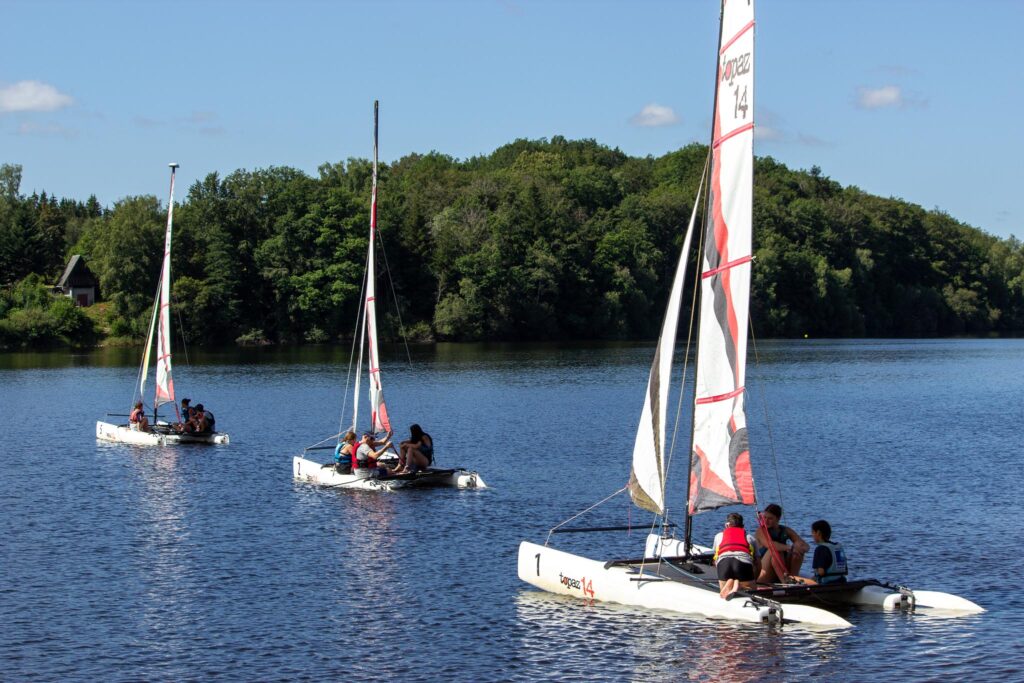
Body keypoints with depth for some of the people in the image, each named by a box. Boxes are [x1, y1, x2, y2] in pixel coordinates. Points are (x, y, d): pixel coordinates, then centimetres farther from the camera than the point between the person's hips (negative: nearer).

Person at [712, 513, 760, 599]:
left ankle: (729, 583, -16)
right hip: (744, 560, -1)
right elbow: (756, 563, 32)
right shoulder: (750, 537, 32)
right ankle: (738, 585, -19)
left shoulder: (718, 536, 35)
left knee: (723, 594, 17)